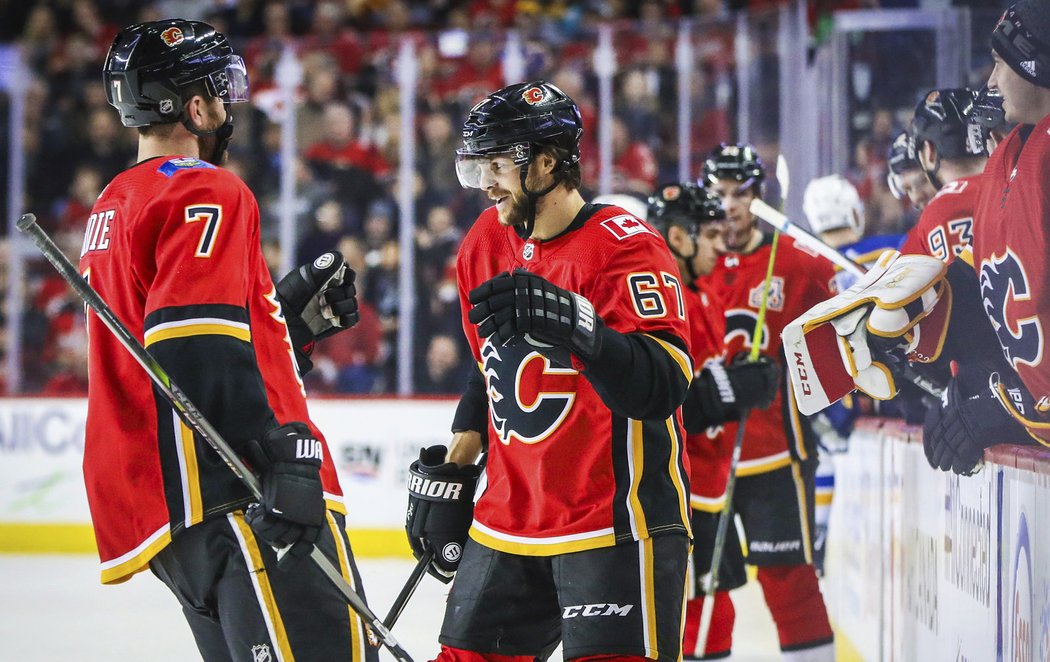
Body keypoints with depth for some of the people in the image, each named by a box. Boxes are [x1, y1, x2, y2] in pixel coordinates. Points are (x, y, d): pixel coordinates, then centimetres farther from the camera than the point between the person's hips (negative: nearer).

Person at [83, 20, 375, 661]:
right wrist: (284, 448, -24)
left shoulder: (113, 206, 23)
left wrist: (291, 313, 23)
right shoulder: (207, 193, -7)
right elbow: (197, 353, -20)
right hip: (232, 502, -10)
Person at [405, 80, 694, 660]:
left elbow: (662, 389, -27)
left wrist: (572, 324, -40)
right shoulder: (485, 244, 9)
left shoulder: (624, 247, -16)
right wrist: (448, 476, 20)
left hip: (616, 522, -7)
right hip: (509, 520, 8)